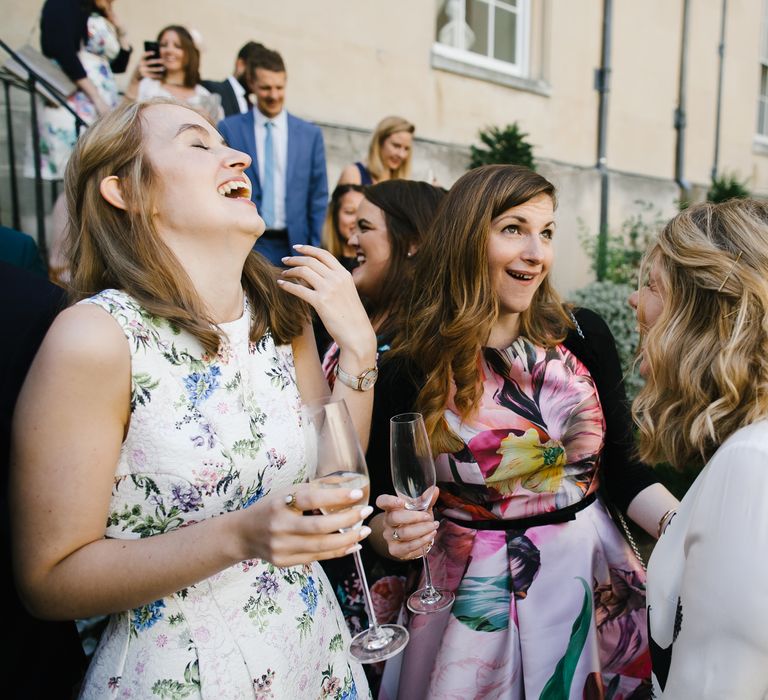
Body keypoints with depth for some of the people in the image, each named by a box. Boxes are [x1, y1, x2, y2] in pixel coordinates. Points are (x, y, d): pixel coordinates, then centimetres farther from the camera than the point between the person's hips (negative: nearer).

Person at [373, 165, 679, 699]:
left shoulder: (584, 335, -7)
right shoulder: (410, 369, -13)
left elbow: (622, 467, 0)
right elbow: (384, 511, -4)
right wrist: (392, 532, -25)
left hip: (590, 574, 3)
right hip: (474, 595, -2)